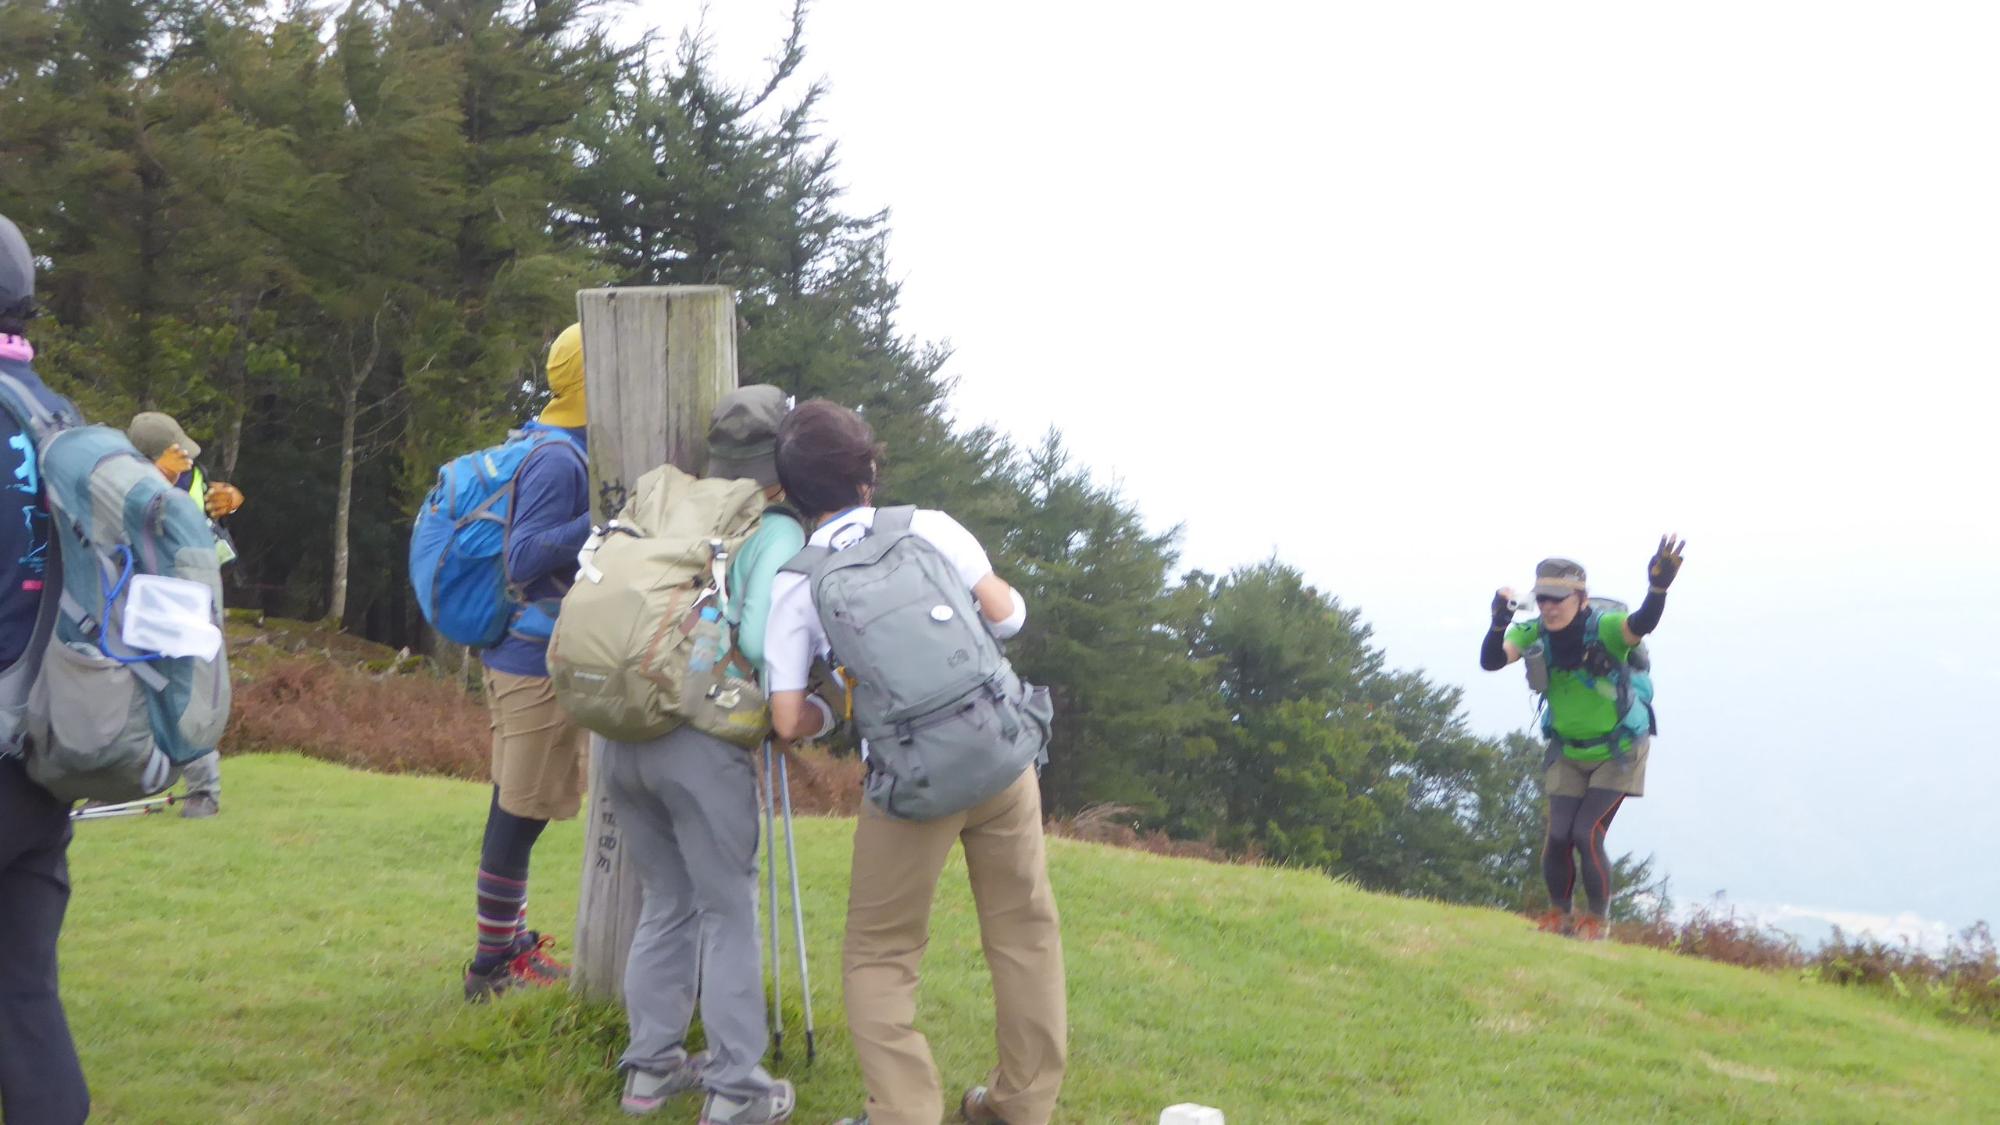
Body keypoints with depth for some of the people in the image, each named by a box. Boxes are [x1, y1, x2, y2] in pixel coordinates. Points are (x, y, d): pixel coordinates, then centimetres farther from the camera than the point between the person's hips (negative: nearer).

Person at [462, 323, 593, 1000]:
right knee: (522, 812, -3)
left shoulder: (553, 451, 11)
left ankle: (511, 946, 28)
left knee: (518, 811, 17)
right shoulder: (559, 460, -19)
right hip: (538, 661, -10)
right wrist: (601, 521, -32)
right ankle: (492, 968, 4)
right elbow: (522, 560, -25)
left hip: (531, 657, 10)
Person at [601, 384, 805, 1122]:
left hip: (622, 733, 6)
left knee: (667, 903, 19)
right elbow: (760, 638, -15)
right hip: (700, 738, -6)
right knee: (730, 911, 5)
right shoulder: (778, 532, -2)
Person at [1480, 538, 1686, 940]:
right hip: (1568, 752, 4)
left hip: (1617, 751, -4)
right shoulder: (1534, 634, -15)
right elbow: (1491, 661, -29)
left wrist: (1658, 588, -69)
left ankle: (1598, 918, 10)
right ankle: (1559, 912, 21)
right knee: (1558, 835, -4)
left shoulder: (1604, 628, -27)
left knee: (1587, 833, -12)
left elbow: (1641, 624, -48)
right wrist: (1499, 624, -49)